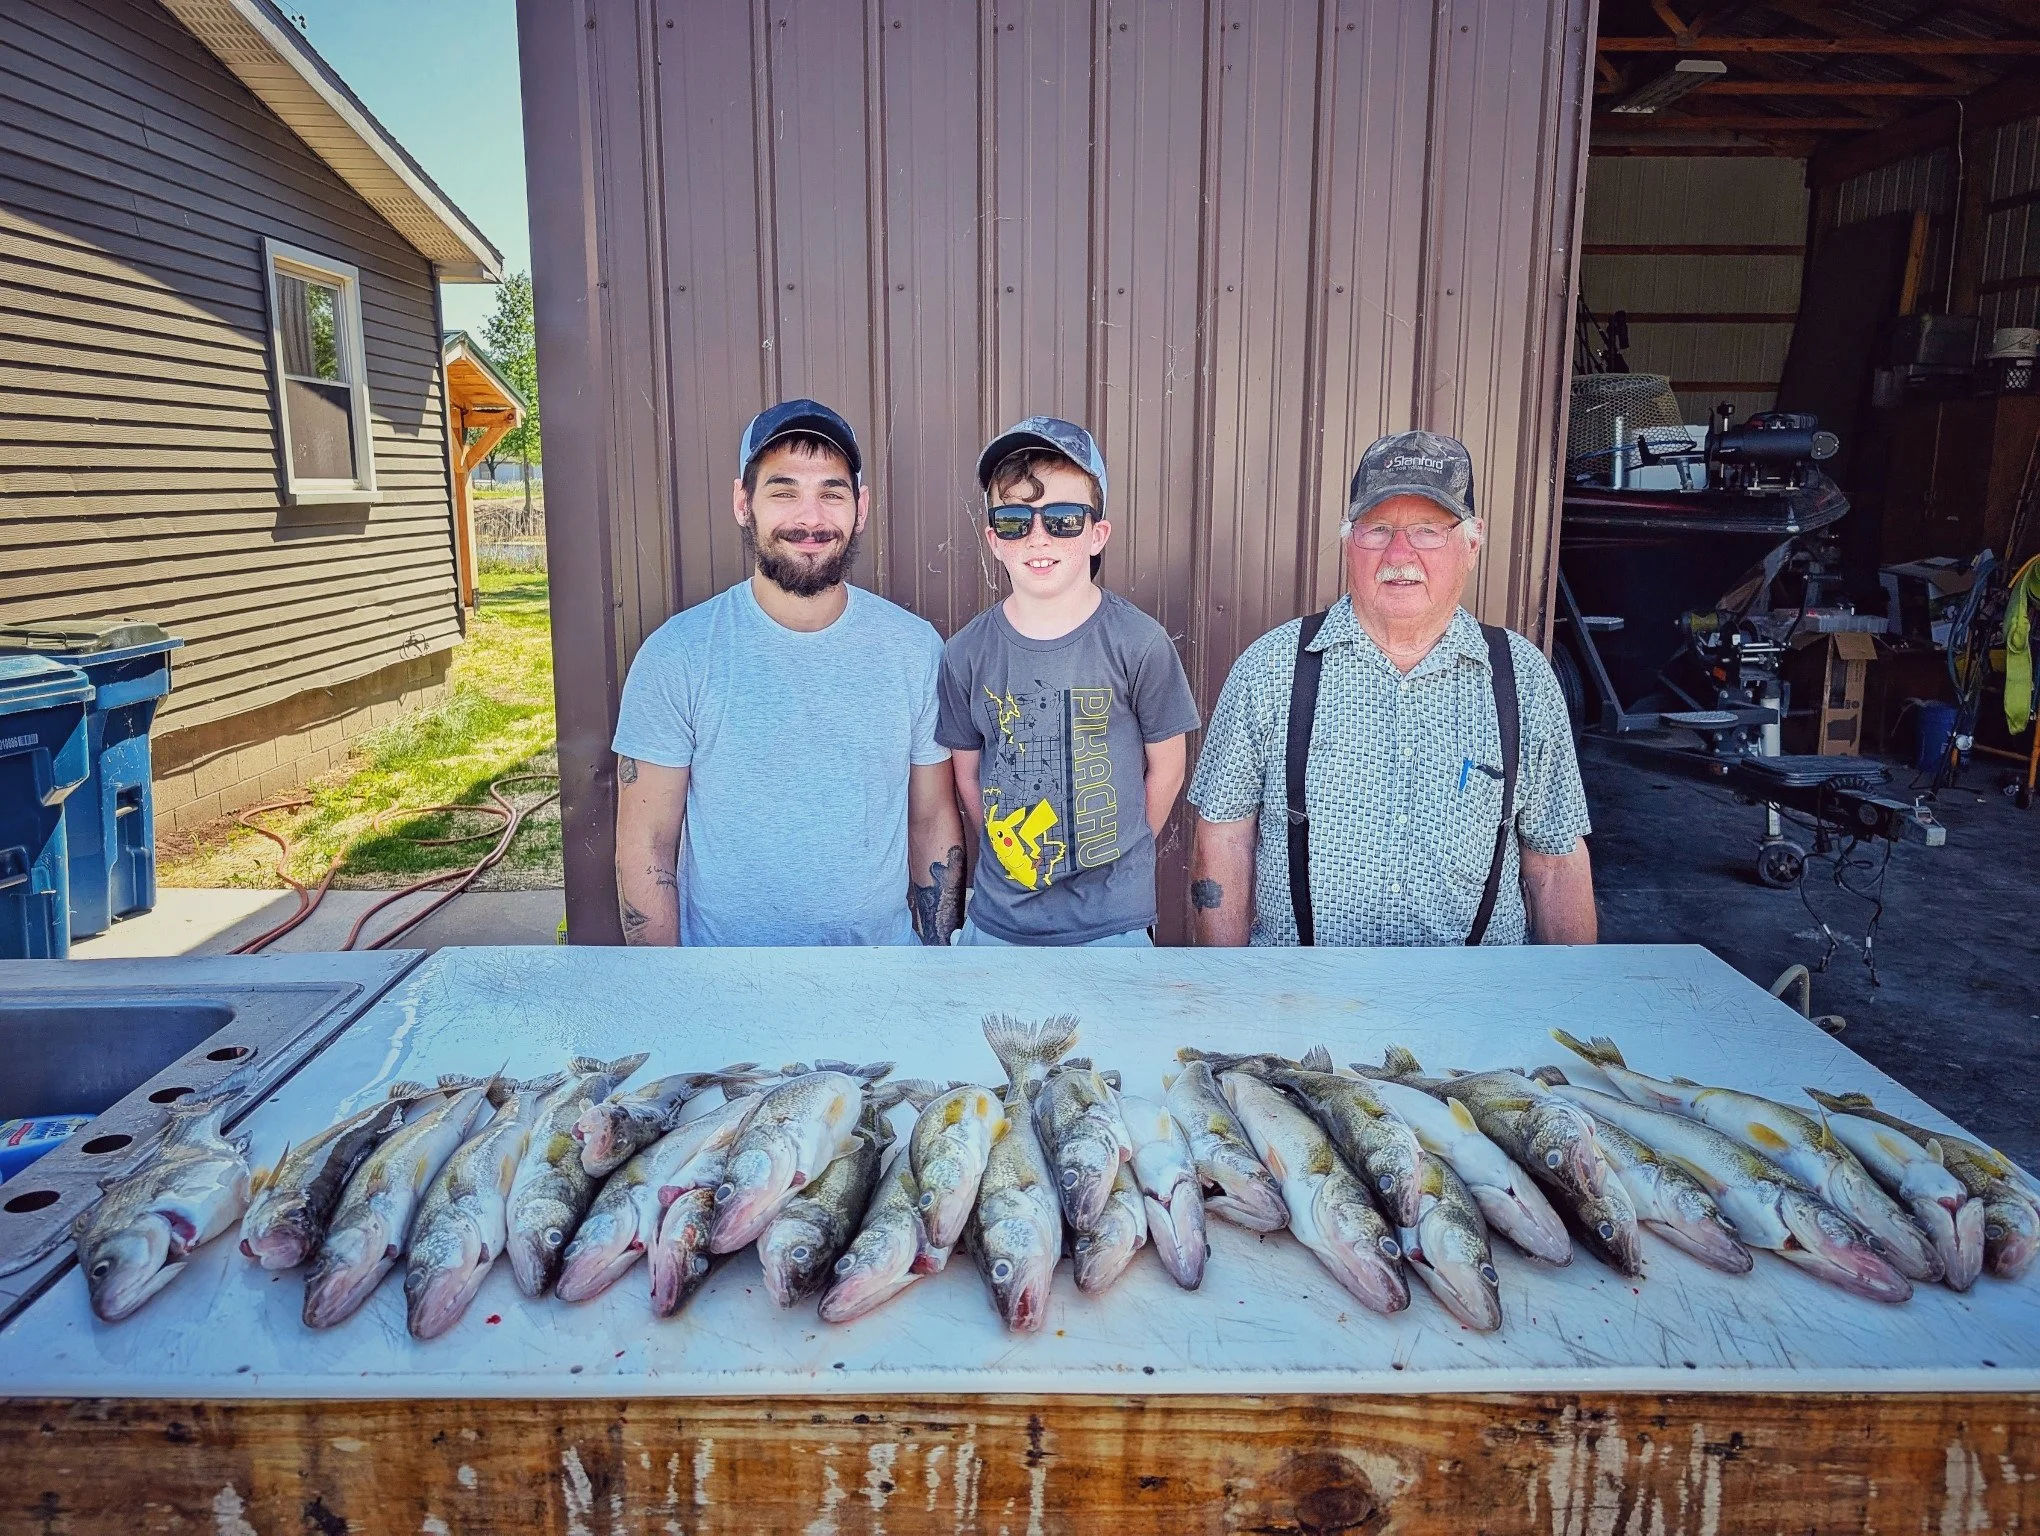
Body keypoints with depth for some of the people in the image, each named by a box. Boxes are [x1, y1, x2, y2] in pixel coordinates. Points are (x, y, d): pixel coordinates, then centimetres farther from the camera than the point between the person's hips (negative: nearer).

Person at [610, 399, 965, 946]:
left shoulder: (915, 647, -6)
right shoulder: (676, 655, -13)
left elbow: (934, 823, 2)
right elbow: (646, 846, -10)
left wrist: (939, 945, 1)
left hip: (884, 943, 2)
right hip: (724, 957, -2)